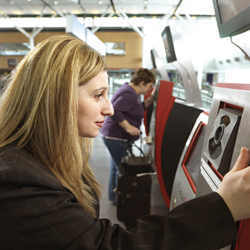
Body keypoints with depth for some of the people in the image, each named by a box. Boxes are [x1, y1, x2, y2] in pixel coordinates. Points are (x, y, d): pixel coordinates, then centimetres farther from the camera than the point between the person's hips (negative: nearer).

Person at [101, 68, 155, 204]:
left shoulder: (129, 90, 13)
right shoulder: (129, 95, -20)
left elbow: (131, 111, 20)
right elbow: (113, 111, -30)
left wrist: (145, 104, 8)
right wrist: (128, 127, -28)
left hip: (113, 136, 11)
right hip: (116, 138, -11)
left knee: (116, 167, 21)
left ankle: (113, 196, 36)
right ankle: (118, 198, 13)